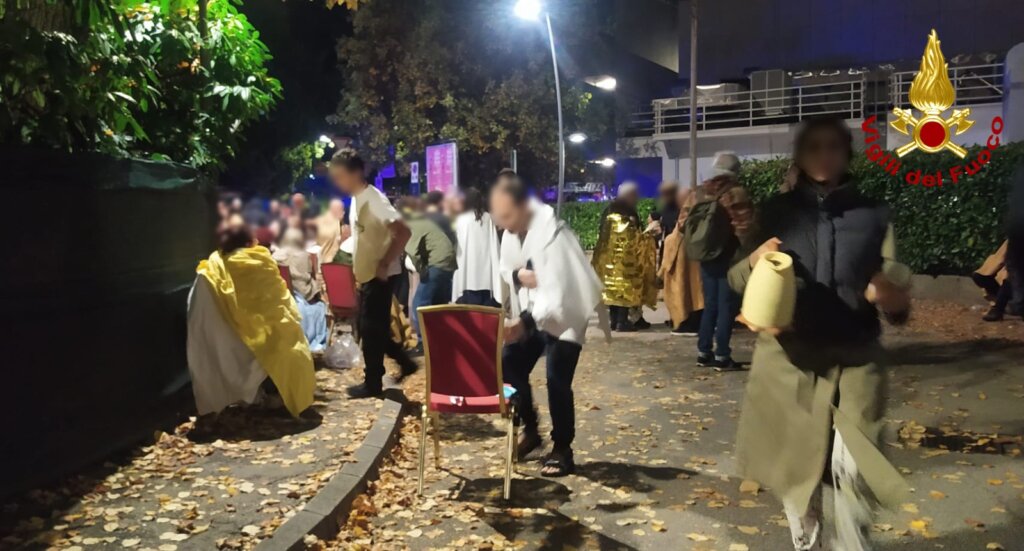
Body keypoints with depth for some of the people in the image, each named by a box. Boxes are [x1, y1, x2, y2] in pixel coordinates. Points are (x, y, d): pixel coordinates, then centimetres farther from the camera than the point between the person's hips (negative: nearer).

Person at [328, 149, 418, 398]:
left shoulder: (373, 199, -19)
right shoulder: (357, 199, 10)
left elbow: (403, 231, -28)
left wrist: (385, 264, -25)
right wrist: (358, 269, 17)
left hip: (378, 277, -9)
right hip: (367, 275, 9)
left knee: (371, 329, 0)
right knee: (372, 328, 15)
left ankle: (373, 383, 12)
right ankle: (405, 362, 26)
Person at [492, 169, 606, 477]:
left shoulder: (551, 234, -29)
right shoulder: (512, 230, -5)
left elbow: (556, 295, -34)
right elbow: (505, 268, 10)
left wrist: (525, 322, -48)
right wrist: (518, 275, -15)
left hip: (564, 316, -8)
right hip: (532, 313, 8)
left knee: (557, 381, -11)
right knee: (510, 366, 6)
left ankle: (562, 451, 6)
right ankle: (530, 430, 27)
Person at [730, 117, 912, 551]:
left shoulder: (873, 214, 3)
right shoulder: (776, 211, 3)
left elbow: (896, 288, 5)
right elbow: (736, 280, 5)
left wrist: (895, 301, -19)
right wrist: (753, 262, -17)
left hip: (854, 361, 0)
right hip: (789, 359, 1)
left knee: (852, 468, -8)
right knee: (795, 465, 10)